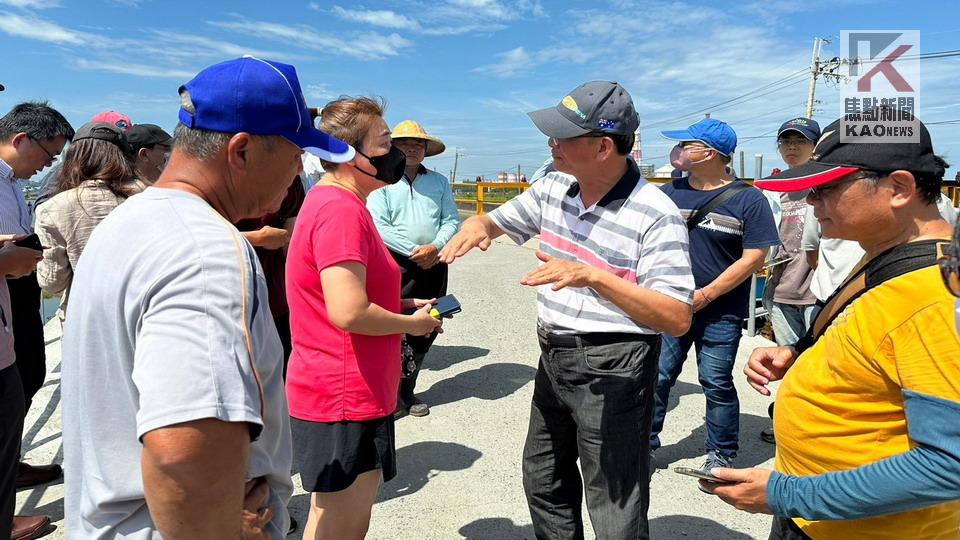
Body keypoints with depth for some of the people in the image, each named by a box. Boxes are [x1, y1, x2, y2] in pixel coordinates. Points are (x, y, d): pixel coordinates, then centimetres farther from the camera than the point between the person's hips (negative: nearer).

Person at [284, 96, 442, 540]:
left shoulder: (333, 203, 13)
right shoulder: (340, 210, -20)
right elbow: (349, 312, -29)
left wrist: (404, 305, 10)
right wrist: (412, 324, -12)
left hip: (350, 396, 10)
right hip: (345, 402, -10)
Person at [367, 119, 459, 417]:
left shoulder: (439, 181, 14)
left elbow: (452, 220, 9)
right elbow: (379, 226, -8)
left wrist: (435, 247, -10)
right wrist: (414, 251, -12)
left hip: (433, 265, 4)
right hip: (396, 265, -4)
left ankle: (407, 391, 25)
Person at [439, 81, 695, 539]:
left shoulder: (655, 215, -20)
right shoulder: (553, 188, 1)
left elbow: (677, 319, -25)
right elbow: (500, 220, 16)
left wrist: (592, 277, -36)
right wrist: (477, 225, -10)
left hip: (612, 371, -7)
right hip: (553, 358, 7)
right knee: (544, 483, 25)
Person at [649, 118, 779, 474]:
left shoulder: (748, 200, -6)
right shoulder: (669, 193, 5)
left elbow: (754, 258, -10)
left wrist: (705, 295, -15)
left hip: (720, 313, -3)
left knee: (716, 384, 6)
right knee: (658, 376, 8)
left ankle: (721, 453, 24)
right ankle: (646, 443, 23)